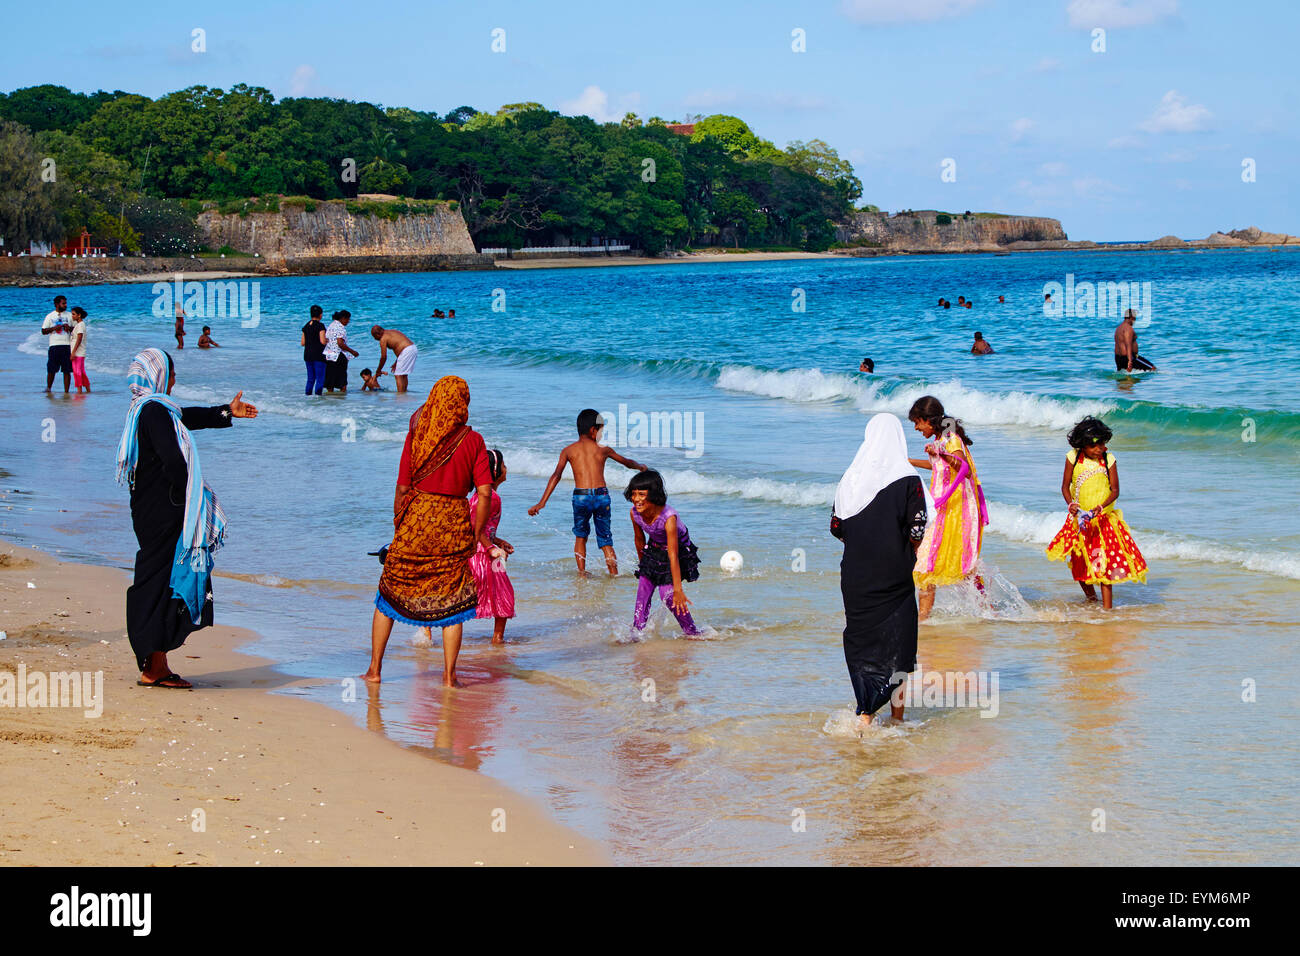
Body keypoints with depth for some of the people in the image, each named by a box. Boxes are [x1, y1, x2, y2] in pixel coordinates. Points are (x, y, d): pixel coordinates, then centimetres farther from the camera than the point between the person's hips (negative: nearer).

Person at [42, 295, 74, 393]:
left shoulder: (69, 315, 10)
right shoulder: (49, 316, 7)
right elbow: (43, 331, 5)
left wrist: (70, 328, -10)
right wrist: (54, 328, -11)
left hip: (67, 345, 1)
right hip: (54, 346, -1)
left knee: (67, 370, -2)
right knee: (51, 370, 0)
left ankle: (66, 392, 2)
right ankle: (48, 388, 17)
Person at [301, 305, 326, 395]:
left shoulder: (306, 326, 8)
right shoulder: (320, 325, -11)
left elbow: (302, 343, 8)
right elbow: (322, 341, -18)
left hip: (307, 354, 6)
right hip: (318, 355, -6)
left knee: (310, 378, 14)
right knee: (320, 378, -1)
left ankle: (308, 394, 14)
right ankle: (318, 394, -6)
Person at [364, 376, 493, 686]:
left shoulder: (416, 435, -4)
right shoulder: (472, 440, -4)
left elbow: (402, 488, -2)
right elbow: (485, 493, -6)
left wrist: (398, 522, 11)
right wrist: (477, 535, 4)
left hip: (416, 519, 0)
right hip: (455, 525, 0)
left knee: (390, 593, 12)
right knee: (452, 600, 9)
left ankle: (374, 669, 13)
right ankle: (449, 676, 7)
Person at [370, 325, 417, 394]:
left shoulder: (383, 339, -3)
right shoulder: (392, 331, 24)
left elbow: (384, 357, -3)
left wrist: (378, 370, 9)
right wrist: (396, 363, 25)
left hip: (407, 351, -9)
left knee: (398, 375, -6)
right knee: (403, 375, 19)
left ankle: (400, 395, -11)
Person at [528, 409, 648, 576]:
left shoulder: (568, 451, 8)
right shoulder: (603, 449, 11)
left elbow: (556, 475, -3)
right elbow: (626, 462, 27)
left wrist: (542, 502, -7)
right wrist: (640, 467, 49)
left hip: (580, 497, 0)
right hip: (601, 495, 0)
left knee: (580, 536, 22)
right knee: (605, 539, 13)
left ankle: (582, 573, 16)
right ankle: (614, 573, 5)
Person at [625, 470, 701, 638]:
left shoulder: (668, 517, -37)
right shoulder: (634, 513, -20)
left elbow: (673, 556, -37)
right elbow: (639, 540, 1)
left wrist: (678, 590, -36)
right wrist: (642, 562, 14)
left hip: (680, 549, -6)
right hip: (654, 550, 6)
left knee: (668, 595, -14)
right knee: (643, 592, -3)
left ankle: (692, 632, 3)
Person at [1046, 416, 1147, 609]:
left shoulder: (1108, 460, -7)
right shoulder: (1073, 458, -4)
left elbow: (1115, 490, -7)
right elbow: (1065, 486, 0)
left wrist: (1100, 507, -23)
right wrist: (1071, 504, -19)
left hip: (1103, 519, -2)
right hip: (1079, 519, 2)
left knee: (1105, 562, -10)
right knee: (1078, 563, 9)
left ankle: (1107, 608, -8)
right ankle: (1090, 596, 35)